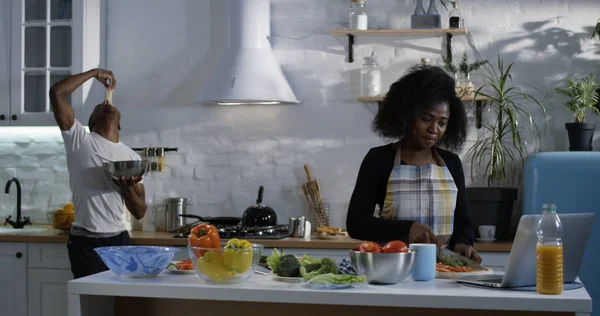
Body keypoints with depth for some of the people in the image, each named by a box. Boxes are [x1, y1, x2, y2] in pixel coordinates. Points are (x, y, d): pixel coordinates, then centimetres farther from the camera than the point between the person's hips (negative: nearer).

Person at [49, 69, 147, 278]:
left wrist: (128, 189, -13)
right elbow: (56, 92, -12)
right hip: (86, 242, -4)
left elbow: (139, 212, 8)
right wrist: (95, 73, -2)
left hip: (119, 239, 4)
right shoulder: (80, 140, 0)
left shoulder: (132, 157, 10)